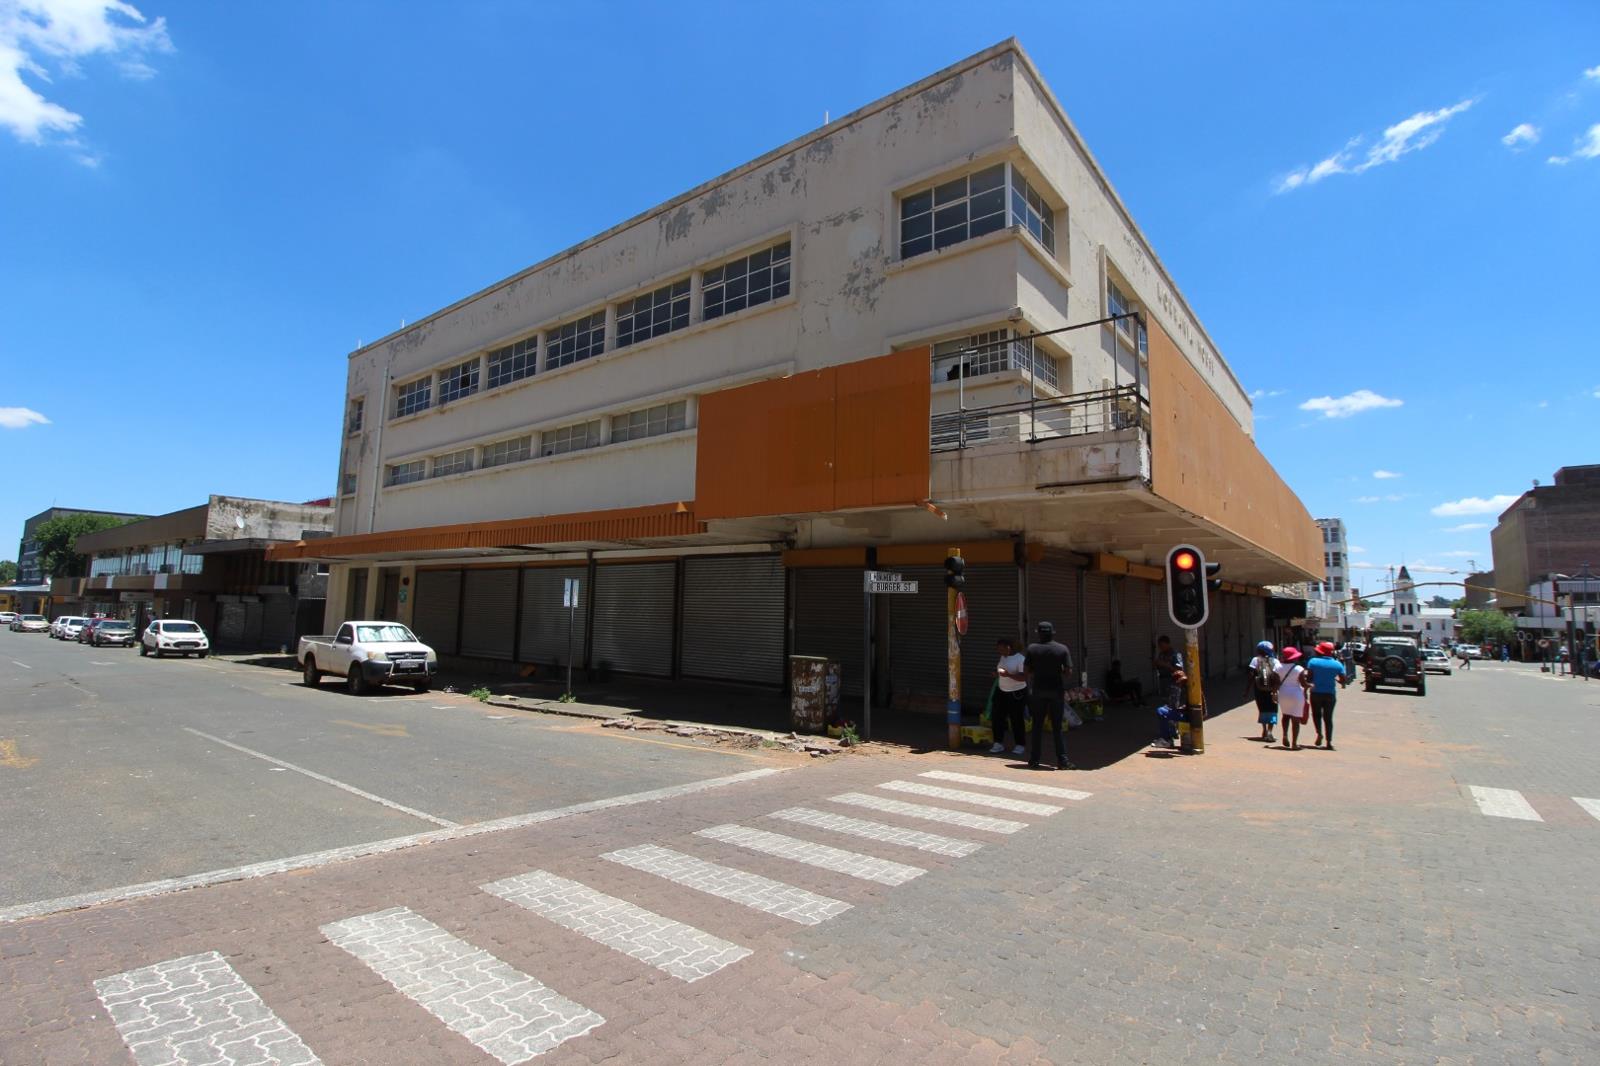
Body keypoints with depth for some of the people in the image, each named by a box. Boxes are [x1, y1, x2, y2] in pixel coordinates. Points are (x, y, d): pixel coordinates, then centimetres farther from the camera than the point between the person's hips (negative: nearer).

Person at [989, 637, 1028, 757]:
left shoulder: (1020, 659, -15)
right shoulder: (1003, 657, 10)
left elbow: (1024, 677, -22)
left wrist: (1008, 674, -31)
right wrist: (996, 673, 3)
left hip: (1017, 693, -7)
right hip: (1002, 692, 8)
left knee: (1016, 720, 0)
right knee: (997, 717, 4)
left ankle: (1019, 746, 14)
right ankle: (998, 744, 13)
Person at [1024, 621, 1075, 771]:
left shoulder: (1032, 649, -4)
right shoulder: (1062, 649, -3)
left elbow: (1028, 672, -3)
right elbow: (1068, 672, -6)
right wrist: (1057, 672, 12)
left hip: (1038, 692, 0)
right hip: (1057, 691, 0)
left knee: (1037, 727, 8)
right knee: (1058, 727, 7)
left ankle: (1034, 761, 10)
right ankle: (1062, 761, 6)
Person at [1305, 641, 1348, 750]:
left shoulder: (1313, 661, -5)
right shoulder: (1337, 664, 1)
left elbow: (1309, 677, -9)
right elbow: (1344, 681, 2)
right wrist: (1335, 679, 21)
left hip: (1316, 692, -2)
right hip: (1330, 694, 2)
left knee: (1316, 714, 13)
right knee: (1328, 718, 8)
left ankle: (1319, 733, -9)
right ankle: (1329, 741, 4)